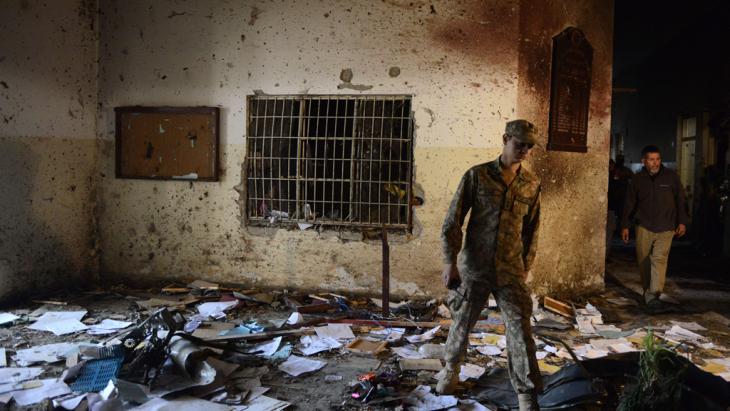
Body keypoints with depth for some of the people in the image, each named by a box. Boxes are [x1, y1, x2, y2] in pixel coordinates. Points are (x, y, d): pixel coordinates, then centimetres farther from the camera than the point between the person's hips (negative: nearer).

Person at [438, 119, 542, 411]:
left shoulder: (532, 185, 4)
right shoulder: (477, 176, -5)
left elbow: (531, 230, 13)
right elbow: (452, 222, -6)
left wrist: (525, 267, 14)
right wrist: (450, 261, -12)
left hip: (510, 272, 1)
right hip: (473, 267, -1)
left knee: (521, 331, -2)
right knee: (462, 323, 13)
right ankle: (451, 369, 40)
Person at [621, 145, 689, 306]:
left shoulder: (671, 177, 1)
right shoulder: (637, 179, 4)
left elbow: (681, 200, 7)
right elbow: (629, 204, 10)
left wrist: (682, 221, 1)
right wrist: (625, 225, 8)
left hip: (665, 228, -2)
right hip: (644, 226, 2)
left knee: (659, 259, -13)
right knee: (643, 261, 5)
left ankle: (653, 294, -16)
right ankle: (647, 290, 22)